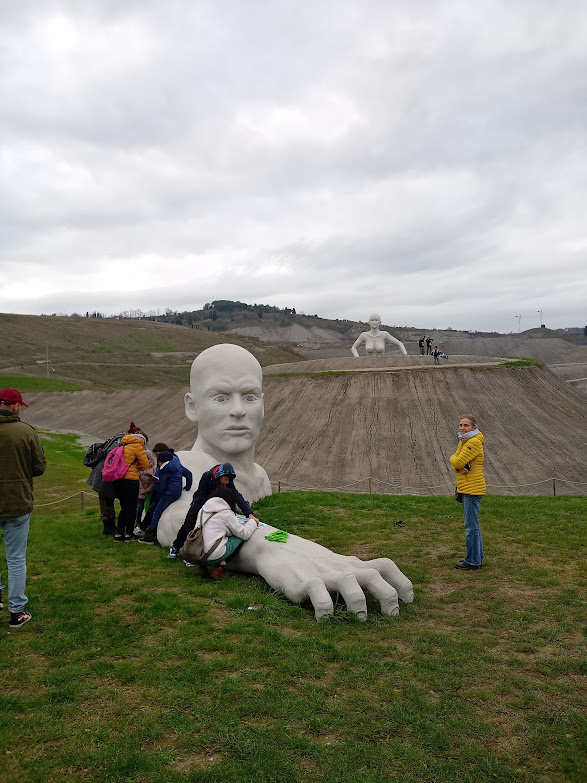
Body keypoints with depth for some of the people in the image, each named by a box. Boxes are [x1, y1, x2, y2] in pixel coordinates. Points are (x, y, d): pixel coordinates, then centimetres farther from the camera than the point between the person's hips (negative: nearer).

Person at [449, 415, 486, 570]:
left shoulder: (474, 442, -16)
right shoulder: (463, 441, 16)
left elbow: (457, 462, -21)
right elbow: (455, 463, 11)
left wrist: (454, 459, 1)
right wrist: (459, 468, -11)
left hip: (473, 489, -10)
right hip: (466, 488, 10)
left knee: (471, 525, -5)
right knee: (473, 524, 17)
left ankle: (473, 561, 2)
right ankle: (477, 557, 27)